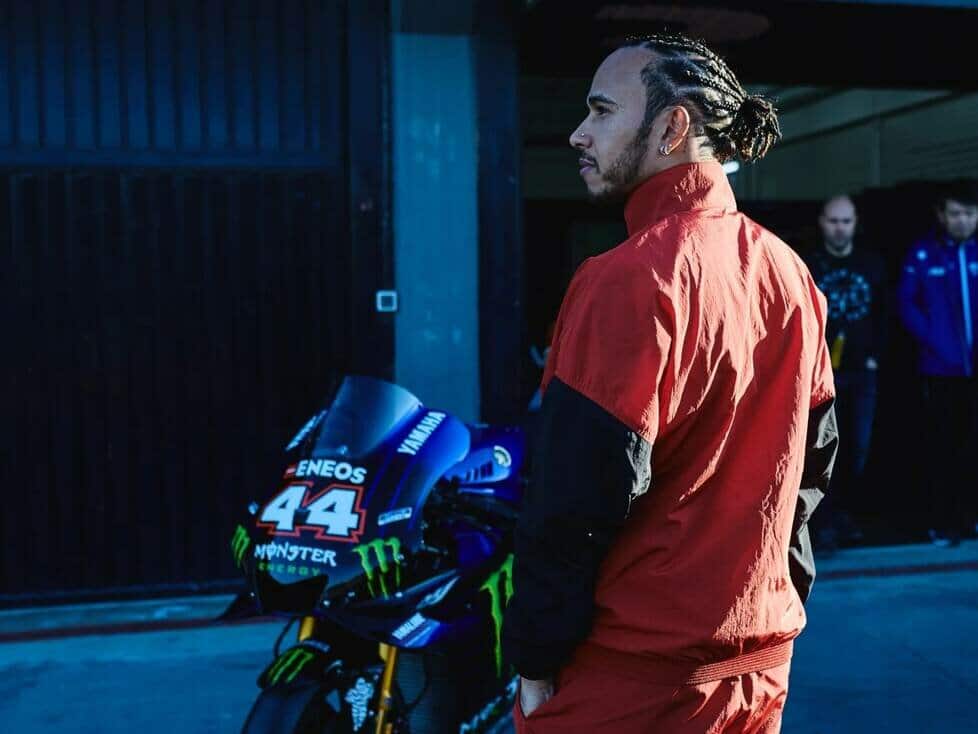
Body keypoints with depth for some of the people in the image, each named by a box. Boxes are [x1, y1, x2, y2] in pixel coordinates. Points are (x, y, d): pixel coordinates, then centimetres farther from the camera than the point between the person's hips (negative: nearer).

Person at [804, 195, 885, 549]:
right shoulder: (806, 266, -1)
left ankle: (844, 513, 19)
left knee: (858, 448, 4)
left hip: (861, 372, 3)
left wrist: (874, 356, 4)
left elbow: (881, 314, 12)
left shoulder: (872, 265, 8)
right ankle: (825, 523, -1)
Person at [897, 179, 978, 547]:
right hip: (941, 369, -1)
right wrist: (932, 341, -7)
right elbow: (907, 303, 3)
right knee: (943, 449, 5)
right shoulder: (923, 253, 1)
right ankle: (944, 525, 12)